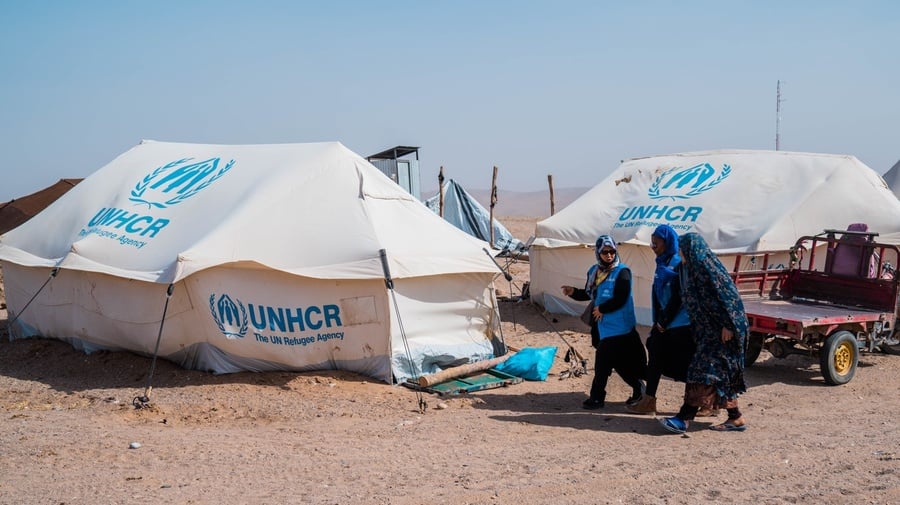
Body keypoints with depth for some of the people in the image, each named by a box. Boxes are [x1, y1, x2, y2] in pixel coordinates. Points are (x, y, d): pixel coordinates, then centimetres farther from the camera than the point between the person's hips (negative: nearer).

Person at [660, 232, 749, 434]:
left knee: (703, 370, -11)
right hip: (709, 330, 10)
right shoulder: (695, 268, 15)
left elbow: (725, 294, -20)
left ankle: (684, 419, -13)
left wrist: (727, 325, -22)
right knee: (721, 373, 10)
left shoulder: (707, 266, -14)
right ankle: (736, 418, 16)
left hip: (719, 331, -10)